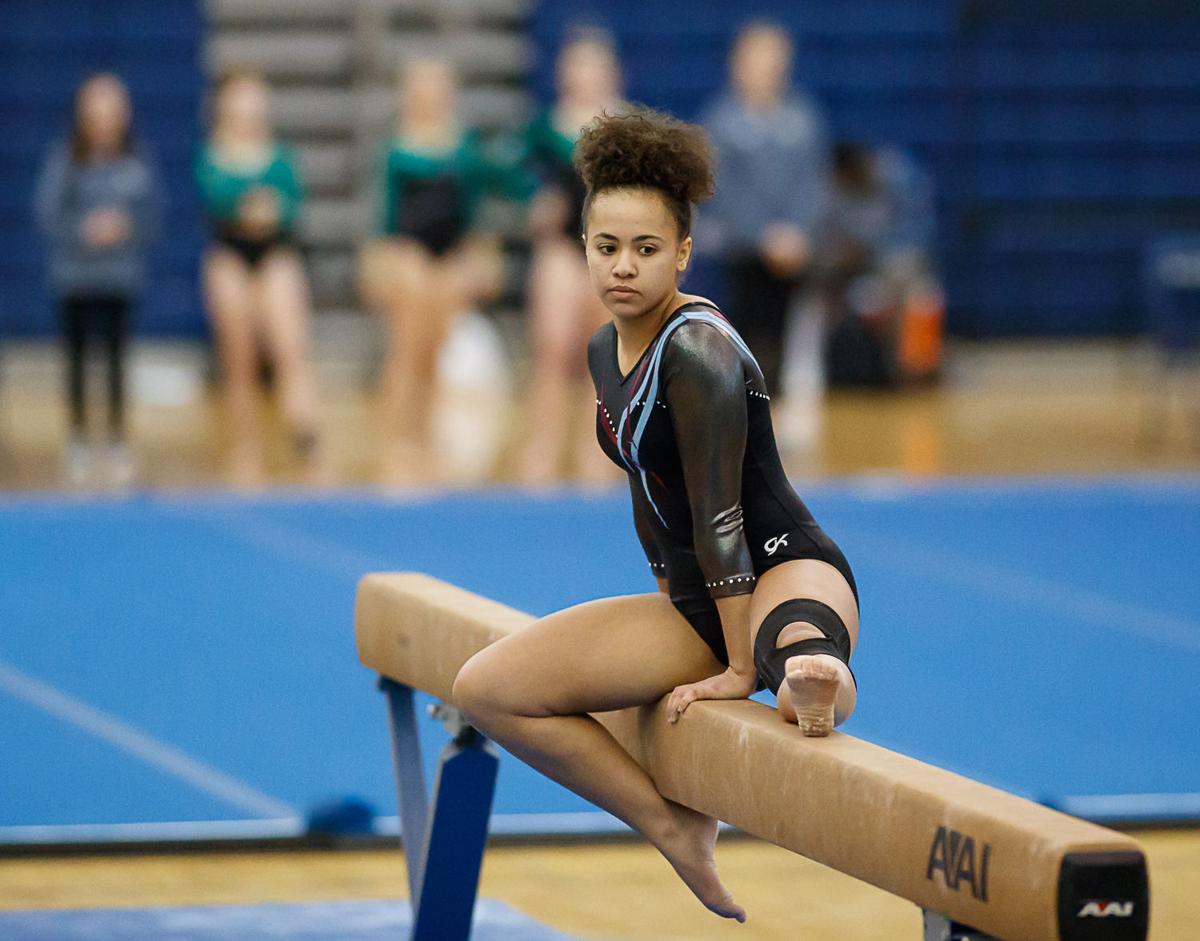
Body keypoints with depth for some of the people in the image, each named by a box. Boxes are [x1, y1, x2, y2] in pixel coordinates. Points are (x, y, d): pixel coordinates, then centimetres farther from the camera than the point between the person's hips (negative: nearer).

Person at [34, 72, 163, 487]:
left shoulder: (138, 164, 1)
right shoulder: (63, 161, -2)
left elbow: (153, 216, 4)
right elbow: (47, 215, -5)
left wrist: (126, 226, -15)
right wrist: (85, 228, -19)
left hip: (121, 277, 0)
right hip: (73, 276, 0)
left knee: (117, 356, -3)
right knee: (76, 357, 4)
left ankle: (117, 442, 6)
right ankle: (78, 441, 16)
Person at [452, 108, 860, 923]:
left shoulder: (698, 349, -18)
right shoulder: (608, 352, 9)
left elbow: (717, 512, -21)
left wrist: (742, 667, -23)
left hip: (784, 570, -9)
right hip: (697, 604, 9)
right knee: (487, 689, 1)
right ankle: (675, 828, -3)